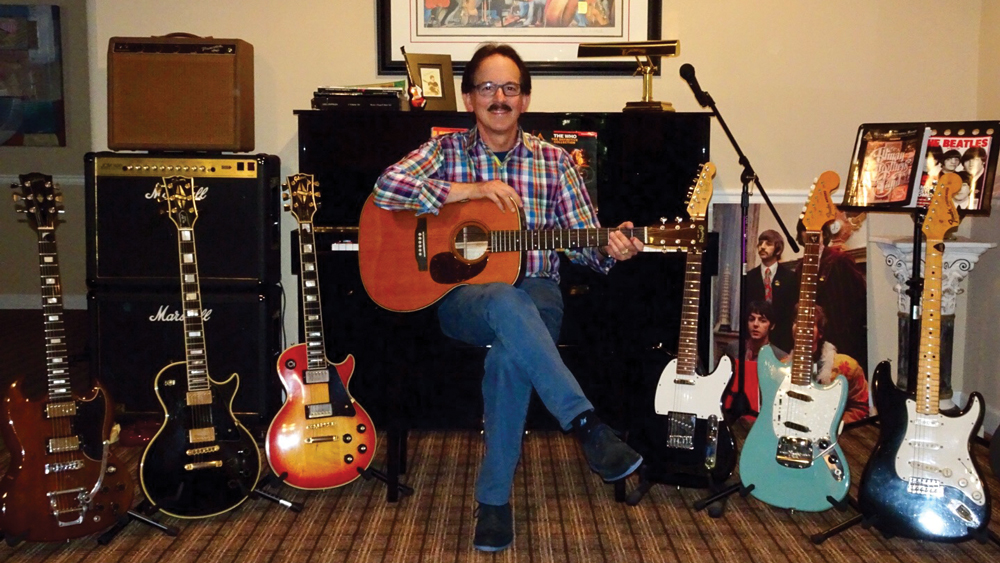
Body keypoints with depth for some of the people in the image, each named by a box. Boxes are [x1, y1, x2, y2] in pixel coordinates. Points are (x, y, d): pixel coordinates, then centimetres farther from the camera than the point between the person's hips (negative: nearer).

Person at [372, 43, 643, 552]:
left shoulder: (553, 161, 10)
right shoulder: (445, 151, 7)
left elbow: (582, 239, 7)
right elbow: (386, 188, -11)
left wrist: (609, 250, -17)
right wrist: (472, 190, -15)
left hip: (535, 292, 1)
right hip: (462, 296, -1)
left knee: (510, 350, -34)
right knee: (508, 304, -38)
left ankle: (494, 495, -21)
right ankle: (587, 426, -37)